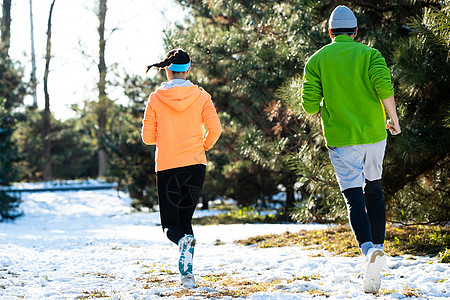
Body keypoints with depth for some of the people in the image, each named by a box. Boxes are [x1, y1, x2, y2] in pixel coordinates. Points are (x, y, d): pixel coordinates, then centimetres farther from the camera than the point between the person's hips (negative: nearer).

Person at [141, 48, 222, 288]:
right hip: (195, 165, 2)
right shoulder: (201, 96, -1)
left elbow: (148, 137, 0)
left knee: (170, 225, 8)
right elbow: (215, 129, -5)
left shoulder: (155, 99, -2)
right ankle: (187, 274, 3)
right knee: (185, 219, 17)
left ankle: (184, 240, -28)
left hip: (167, 167, -2)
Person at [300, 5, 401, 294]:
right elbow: (384, 85, -15)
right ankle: (378, 246, 23)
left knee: (355, 199, -6)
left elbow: (309, 103, -2)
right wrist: (393, 119, -3)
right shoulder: (369, 54, 3)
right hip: (374, 134, 1)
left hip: (341, 139, -1)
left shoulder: (317, 60, 4)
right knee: (374, 189, 23)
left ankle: (369, 249, -30)